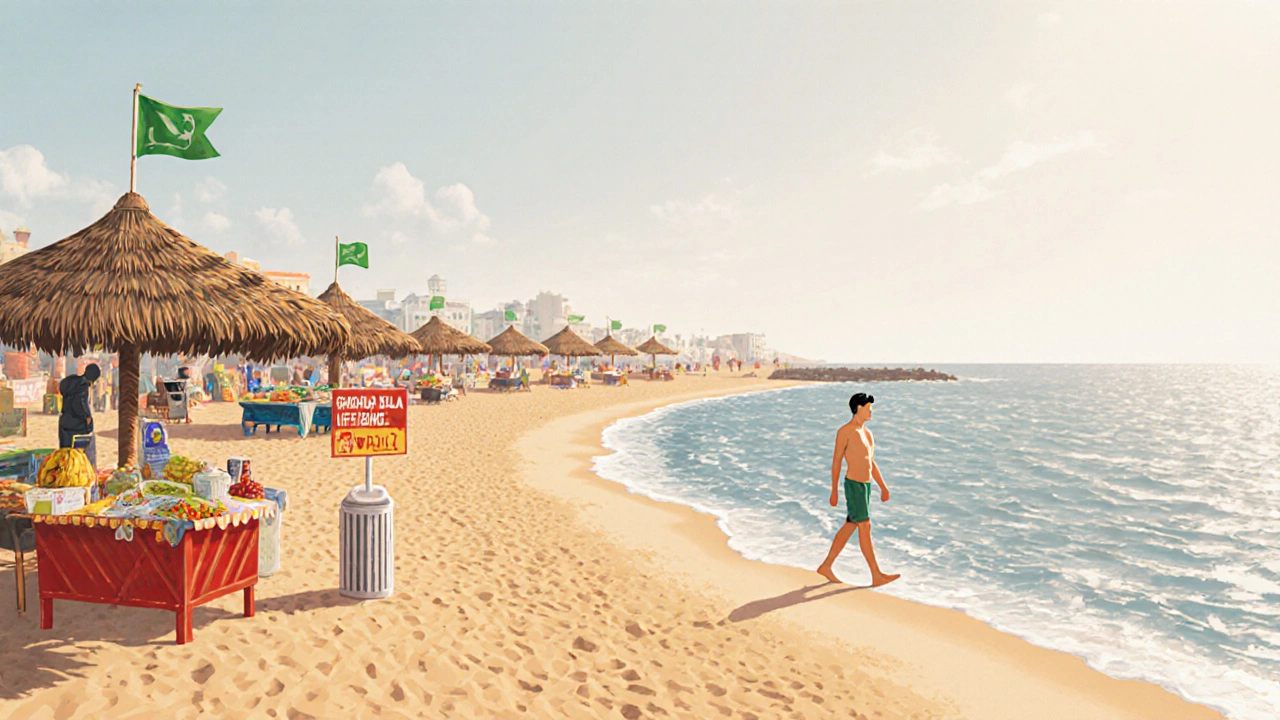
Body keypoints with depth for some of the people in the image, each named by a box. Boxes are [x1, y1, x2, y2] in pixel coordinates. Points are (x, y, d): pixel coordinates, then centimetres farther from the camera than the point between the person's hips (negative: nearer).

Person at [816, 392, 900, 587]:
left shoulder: (867, 433, 17)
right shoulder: (845, 431, -9)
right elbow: (836, 461, -9)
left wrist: (883, 487, 19)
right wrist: (834, 491, -12)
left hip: (866, 485, 9)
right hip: (853, 484, -9)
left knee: (849, 526, 11)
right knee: (865, 526, -7)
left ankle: (826, 566, 19)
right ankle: (876, 576, -4)